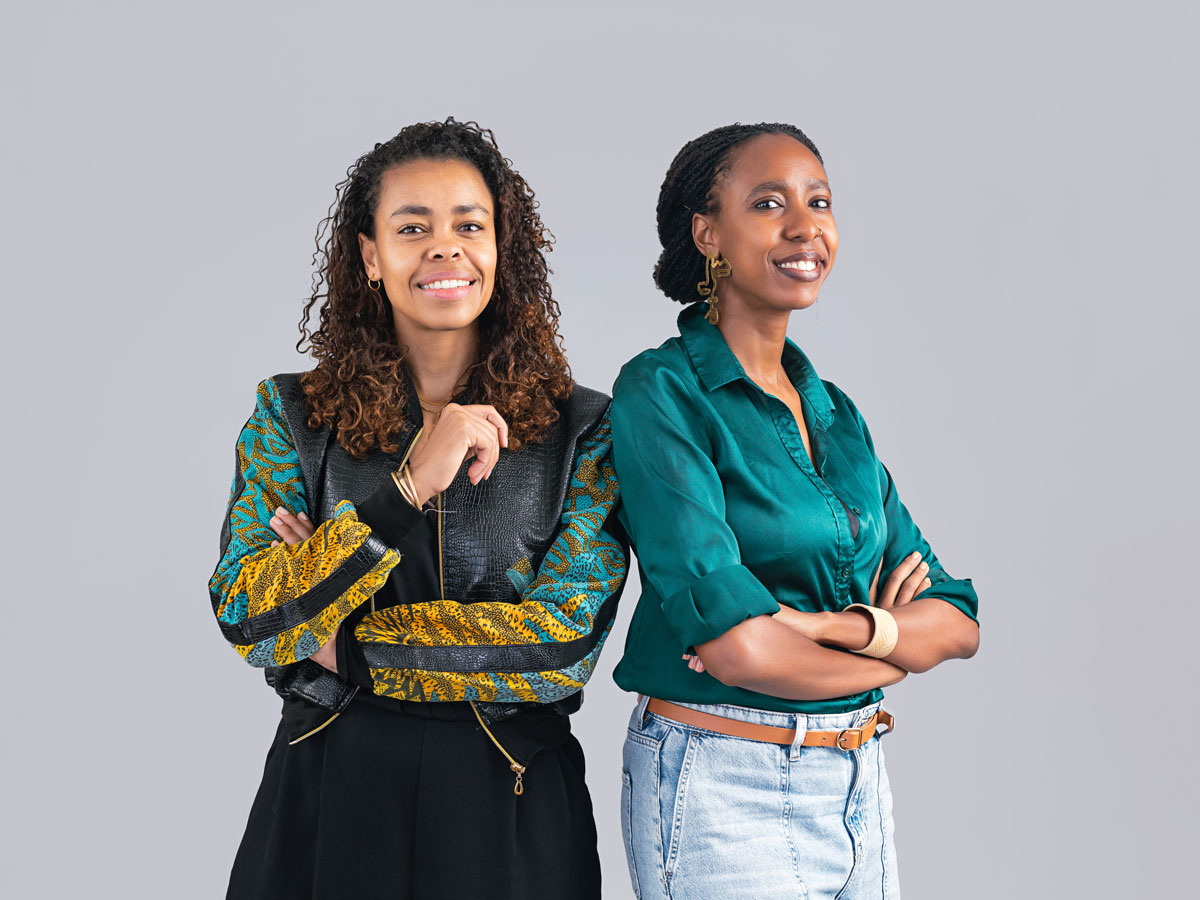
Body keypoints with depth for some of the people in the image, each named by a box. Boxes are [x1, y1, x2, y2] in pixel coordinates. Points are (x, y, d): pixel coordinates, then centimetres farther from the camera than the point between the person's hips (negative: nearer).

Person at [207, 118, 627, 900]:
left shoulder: (581, 429, -3)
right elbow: (246, 618, -11)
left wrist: (345, 645, -11)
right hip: (332, 791, 1)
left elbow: (565, 640, -12)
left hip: (510, 807, 0)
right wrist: (408, 487, -21)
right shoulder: (291, 416, 0)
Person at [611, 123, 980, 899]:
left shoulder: (835, 412, 9)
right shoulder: (662, 392, -11)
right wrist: (897, 639, -4)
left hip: (860, 781, 6)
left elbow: (958, 621, 5)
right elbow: (736, 646, -21)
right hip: (724, 790, -6)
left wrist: (832, 625, -15)